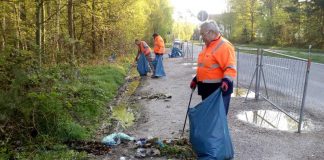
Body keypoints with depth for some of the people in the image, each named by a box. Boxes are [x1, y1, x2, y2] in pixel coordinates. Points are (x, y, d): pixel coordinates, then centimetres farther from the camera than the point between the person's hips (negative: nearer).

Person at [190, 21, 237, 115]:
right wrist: (196, 79, 24)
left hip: (219, 89, -9)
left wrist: (226, 80, -37)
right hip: (206, 88, 9)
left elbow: (230, 67, -22)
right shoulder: (207, 46, 15)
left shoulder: (224, 46, -15)